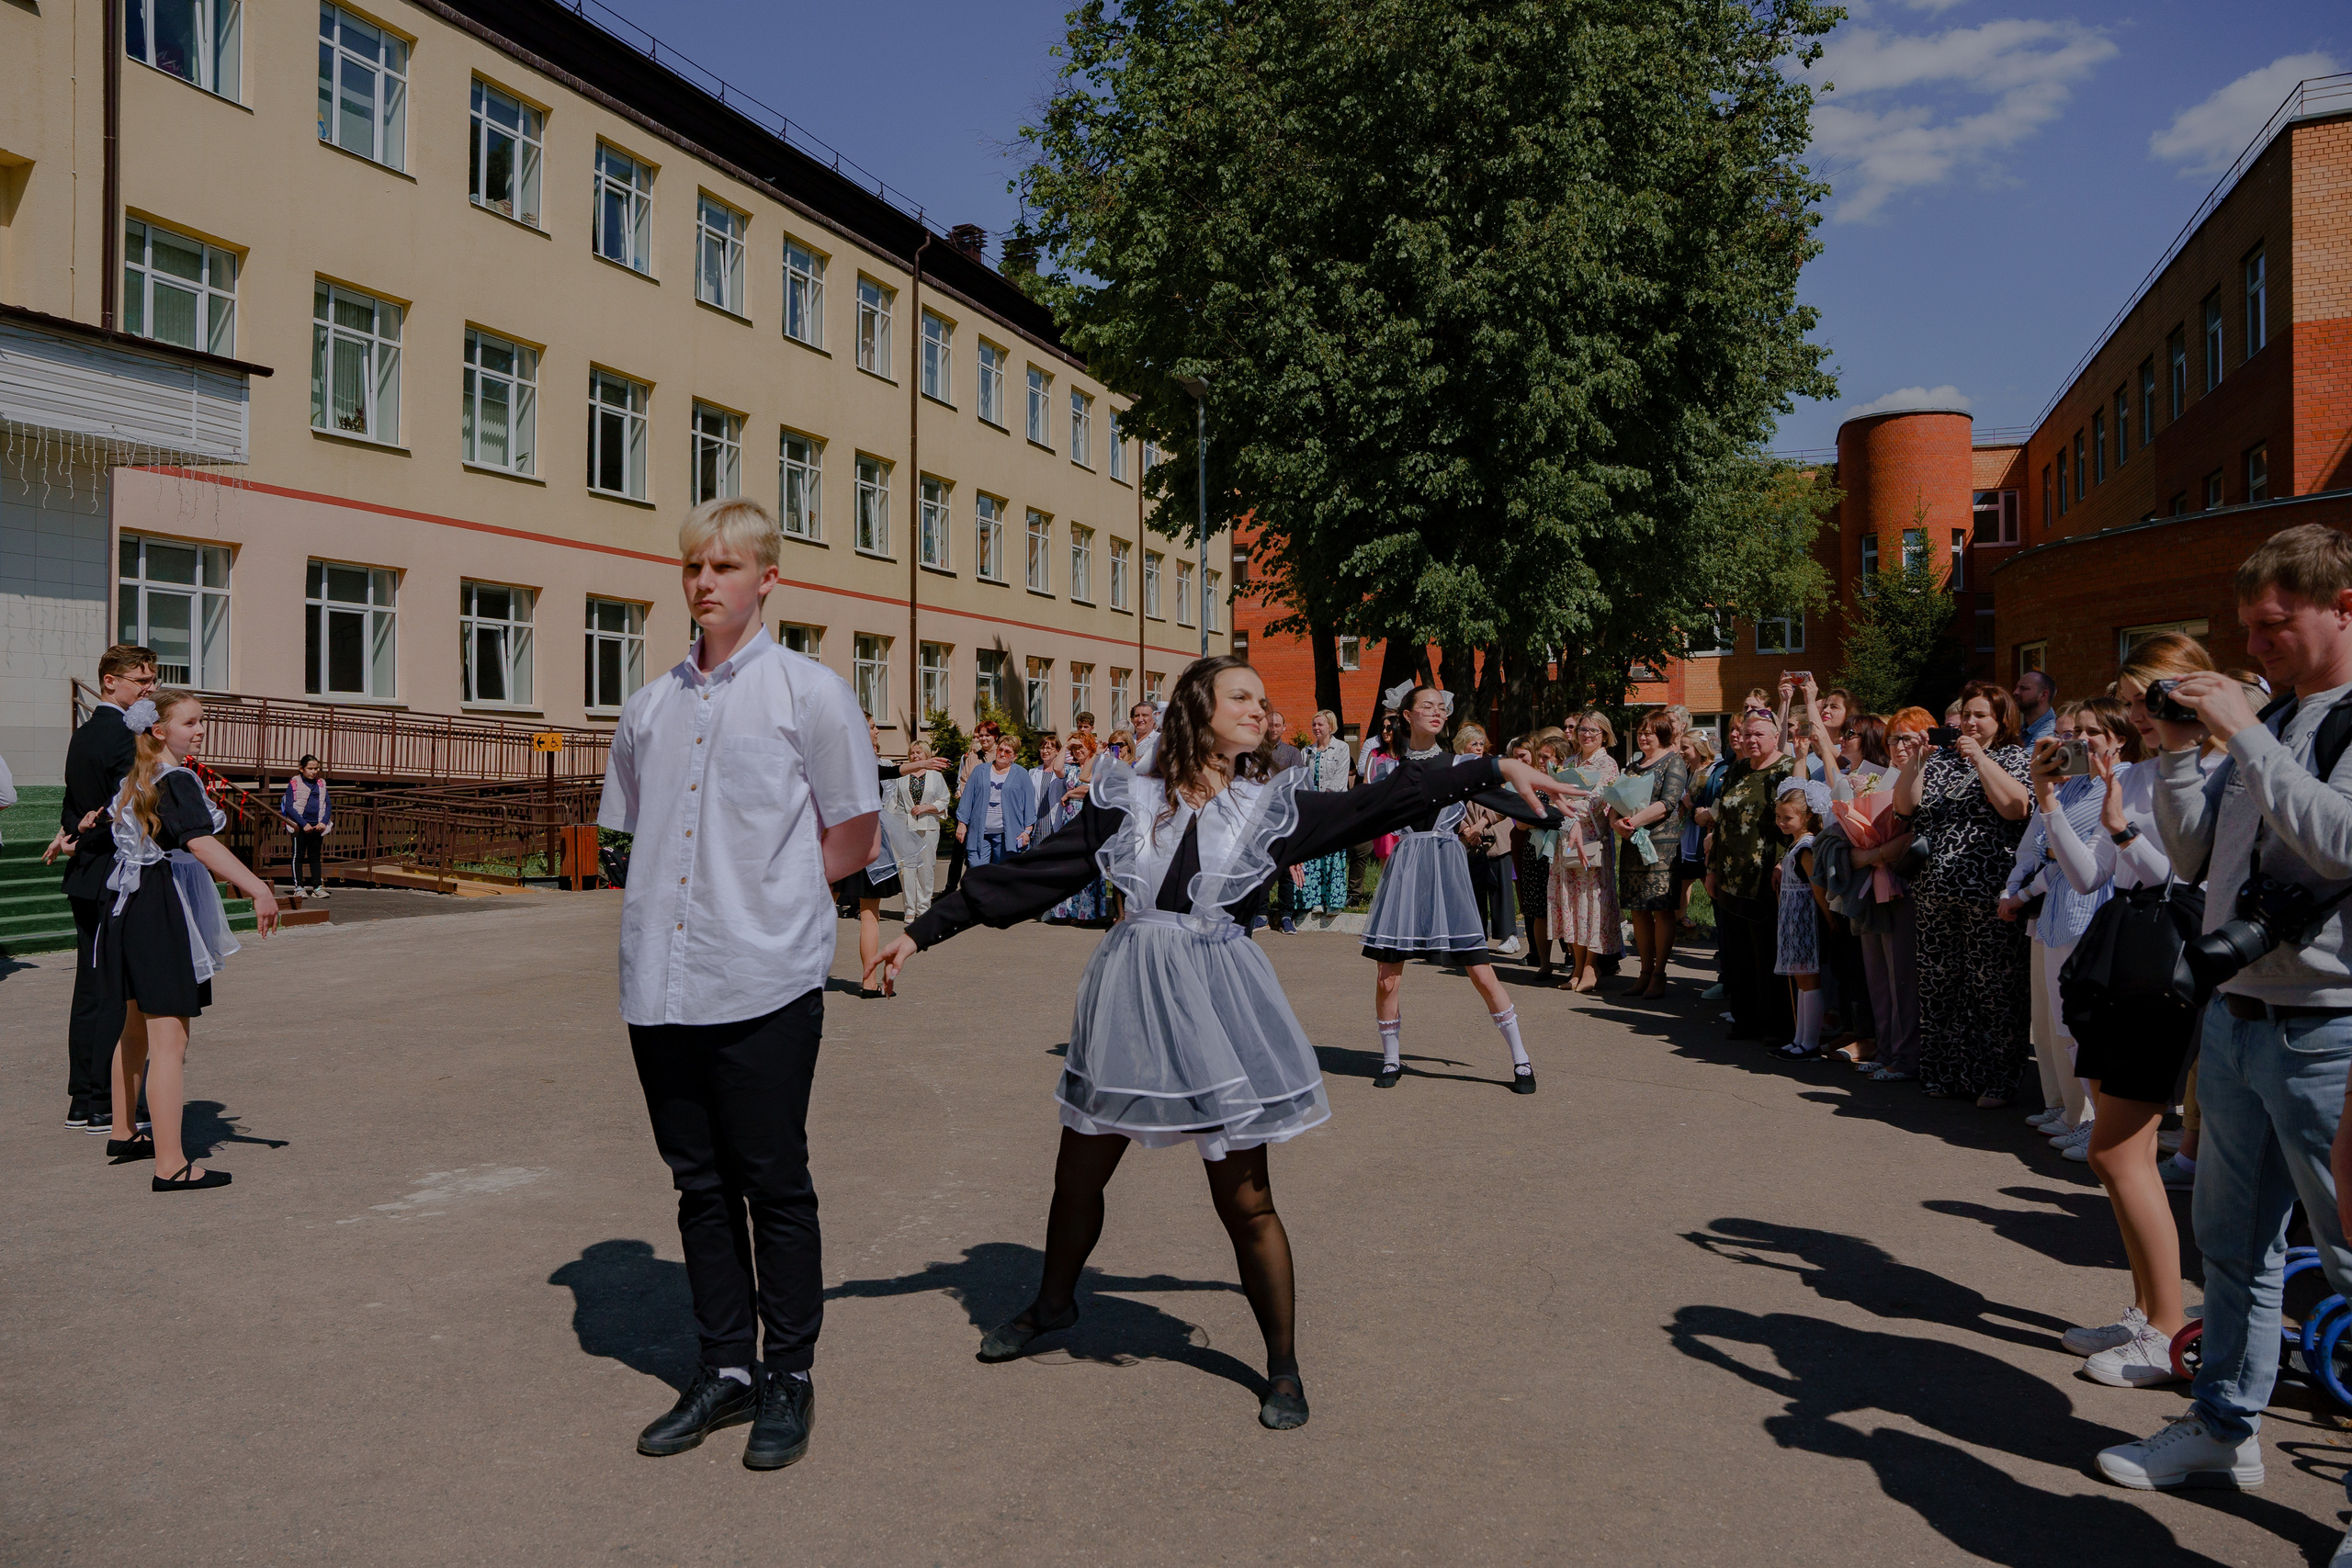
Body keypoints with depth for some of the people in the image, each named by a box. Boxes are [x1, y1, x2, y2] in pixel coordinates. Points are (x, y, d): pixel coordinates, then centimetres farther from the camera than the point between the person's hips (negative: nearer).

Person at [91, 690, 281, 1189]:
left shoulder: (133, 780, 12)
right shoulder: (177, 782, -16)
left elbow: (99, 823, 30)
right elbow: (201, 843, -32)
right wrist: (258, 889, -41)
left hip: (127, 906, 10)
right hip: (165, 912, -10)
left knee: (134, 1026, 24)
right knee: (169, 1039, -10)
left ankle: (124, 1133, 40)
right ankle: (170, 1165, -10)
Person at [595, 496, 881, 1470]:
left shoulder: (809, 692, -1)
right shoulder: (650, 705, 13)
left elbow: (853, 840, 3)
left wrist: (767, 896, 2)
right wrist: (669, 904, 10)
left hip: (764, 983, -5)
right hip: (662, 982, 5)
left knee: (774, 1186, 4)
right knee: (700, 1185, 13)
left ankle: (789, 1380, 18)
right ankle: (725, 1370, 27)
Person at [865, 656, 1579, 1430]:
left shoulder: (1271, 806, 1)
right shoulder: (1125, 799, 1)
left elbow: (1380, 801, 0)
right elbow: (1030, 874, 2)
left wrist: (1497, 768, -5)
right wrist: (924, 930, 2)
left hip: (1218, 999, -1)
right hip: (1130, 990, 2)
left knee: (1245, 1200, 2)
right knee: (1078, 1172, 14)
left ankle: (1283, 1366, 20)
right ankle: (1052, 1305, 42)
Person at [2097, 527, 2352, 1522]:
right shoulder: (2269, 717, 13)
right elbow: (2193, 856, 13)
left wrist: (2241, 732, -21)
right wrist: (2177, 752, 1)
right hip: (2235, 1016, 8)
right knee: (2231, 1241, 16)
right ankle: (2225, 1430, 29)